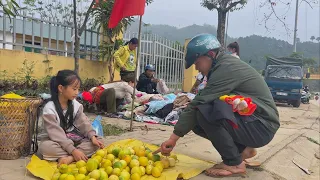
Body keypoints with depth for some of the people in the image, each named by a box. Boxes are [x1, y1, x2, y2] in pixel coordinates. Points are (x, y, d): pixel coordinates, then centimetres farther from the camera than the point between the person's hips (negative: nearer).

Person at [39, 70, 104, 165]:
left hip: (74, 139, 5)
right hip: (57, 141, -4)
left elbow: (83, 123, -7)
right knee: (45, 146, -36)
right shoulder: (49, 108, -19)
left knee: (95, 142, -18)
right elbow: (56, 133, -25)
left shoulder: (75, 104, -3)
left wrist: (92, 136, -27)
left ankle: (70, 158, -32)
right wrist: (73, 150, -33)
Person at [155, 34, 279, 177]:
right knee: (197, 121, 1)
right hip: (249, 119, 9)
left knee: (204, 112, -26)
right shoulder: (224, 65, 9)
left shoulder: (226, 68, -21)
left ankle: (234, 163, -9)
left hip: (261, 126, -9)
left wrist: (174, 137, -20)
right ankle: (243, 149, 14)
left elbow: (197, 104, -24)